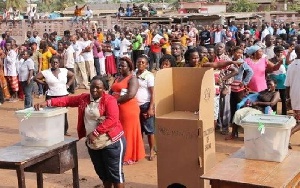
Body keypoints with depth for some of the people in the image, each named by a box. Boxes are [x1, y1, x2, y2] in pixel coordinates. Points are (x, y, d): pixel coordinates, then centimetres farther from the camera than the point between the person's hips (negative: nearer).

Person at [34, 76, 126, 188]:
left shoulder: (109, 100, -11)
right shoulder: (84, 98, 8)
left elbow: (112, 120, -22)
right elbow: (67, 100, 7)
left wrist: (95, 133, -24)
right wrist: (47, 102, -6)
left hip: (112, 143, -6)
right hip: (93, 144, 6)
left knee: (115, 173, 2)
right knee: (102, 173, 18)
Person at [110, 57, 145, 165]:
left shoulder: (132, 79, -9)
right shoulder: (118, 78, 17)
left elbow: (131, 95, -22)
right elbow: (111, 91, 21)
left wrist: (116, 100, -17)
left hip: (128, 110, -8)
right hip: (117, 110, 8)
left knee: (129, 133, 1)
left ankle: (129, 157, 11)